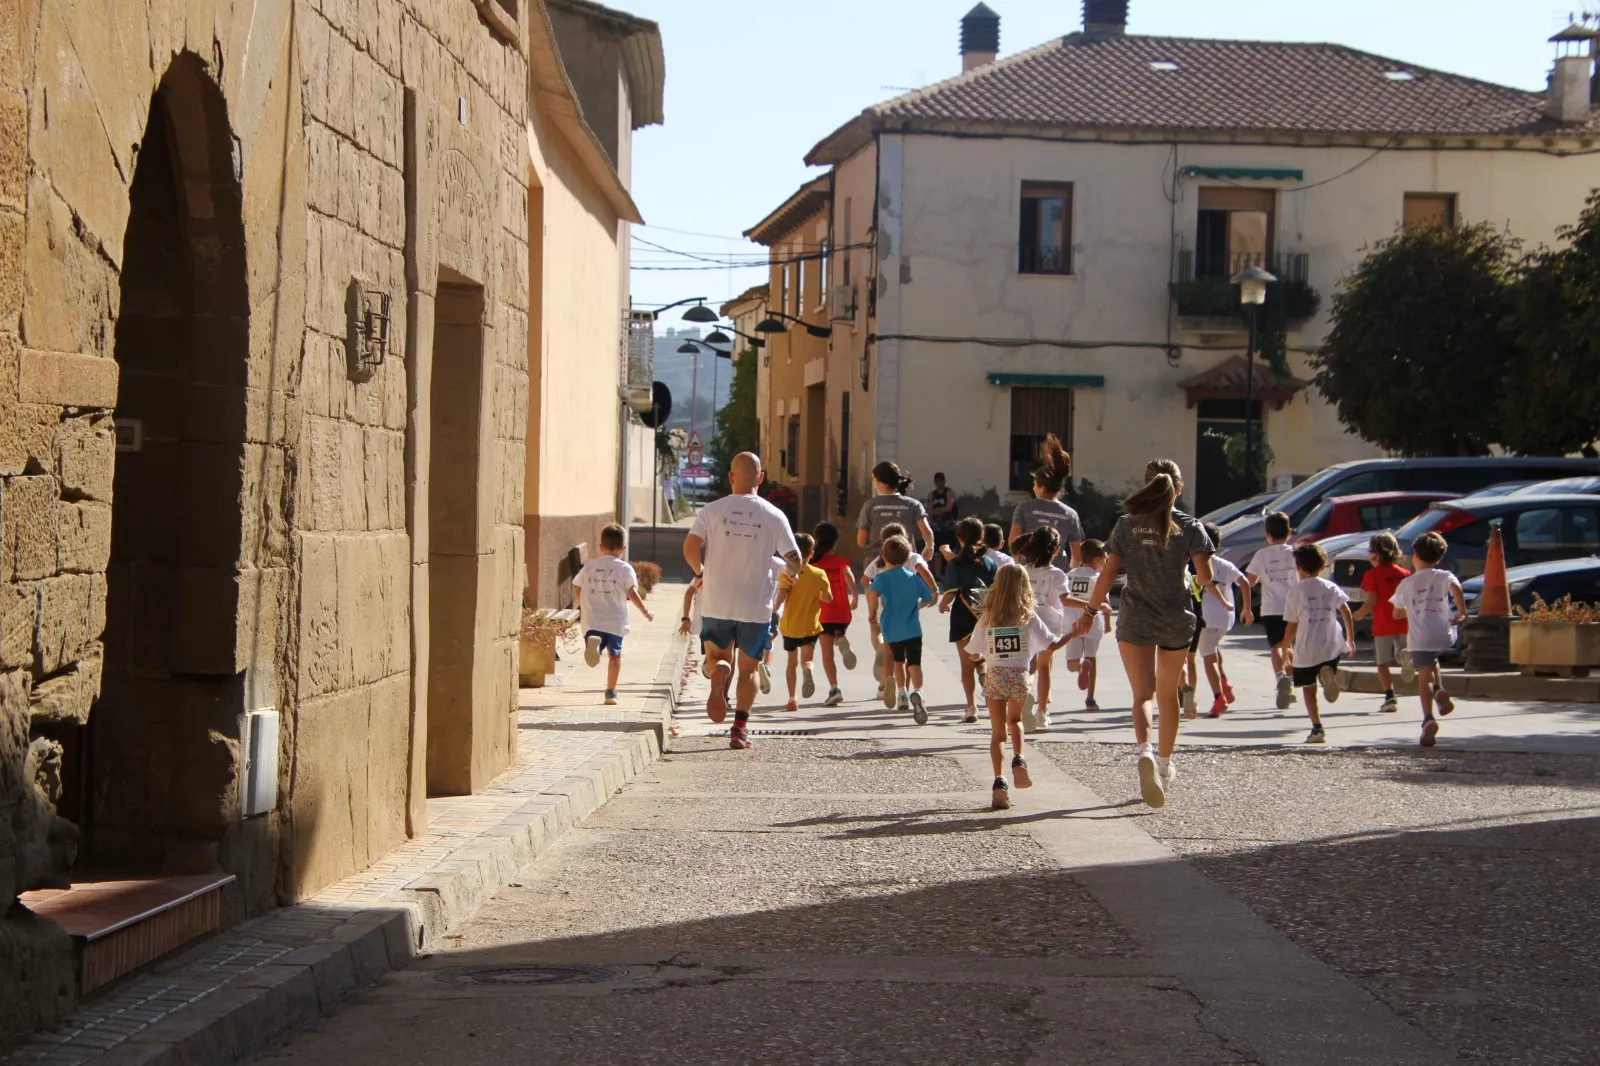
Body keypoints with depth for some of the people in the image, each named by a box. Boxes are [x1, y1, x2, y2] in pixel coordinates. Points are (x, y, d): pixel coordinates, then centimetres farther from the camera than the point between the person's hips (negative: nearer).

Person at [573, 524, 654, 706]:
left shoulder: (589, 566, 10)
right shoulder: (624, 568, 0)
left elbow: (577, 589, 12)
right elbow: (632, 593, -6)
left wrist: (584, 606, 30)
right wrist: (645, 611, 6)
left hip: (592, 621, 1)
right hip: (615, 621, -1)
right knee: (615, 654, 13)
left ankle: (592, 641, -36)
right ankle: (611, 691, 12)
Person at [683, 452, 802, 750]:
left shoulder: (712, 510, -1)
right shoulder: (774, 516, -1)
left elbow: (690, 547, -12)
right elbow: (794, 560, -1)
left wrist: (699, 571, 8)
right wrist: (788, 571, 23)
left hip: (716, 603, 0)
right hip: (755, 606, 0)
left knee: (720, 656, 17)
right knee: (748, 669, 14)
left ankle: (718, 678, -18)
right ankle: (740, 728, 5)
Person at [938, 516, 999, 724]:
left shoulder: (956, 564, -9)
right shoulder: (989, 562, 1)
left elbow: (950, 593, -15)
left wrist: (943, 605, 6)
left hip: (963, 619, -3)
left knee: (967, 665, 3)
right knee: (982, 662, 18)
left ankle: (972, 707, 0)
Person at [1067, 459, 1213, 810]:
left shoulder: (1127, 525, -2)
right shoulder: (1189, 527, -3)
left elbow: (1108, 573, -3)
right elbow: (1205, 576, -11)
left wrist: (1090, 612, 5)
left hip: (1135, 619, -1)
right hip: (1177, 621, 1)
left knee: (1142, 693, -3)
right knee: (1168, 694, 18)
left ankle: (1146, 750, -31)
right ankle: (1165, 763, 31)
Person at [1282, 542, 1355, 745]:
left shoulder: (1295, 593, -3)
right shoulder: (1331, 588, 5)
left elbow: (1291, 626, -4)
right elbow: (1345, 611, -3)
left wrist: (1285, 648, 9)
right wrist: (1351, 638, 5)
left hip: (1306, 650, -2)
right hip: (1331, 646, 2)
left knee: (1309, 689, 8)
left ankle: (1317, 728, 2)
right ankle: (1329, 673, -16)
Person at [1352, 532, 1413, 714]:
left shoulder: (1372, 575, -6)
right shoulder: (1405, 573, 7)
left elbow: (1371, 602, -11)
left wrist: (1359, 615, 5)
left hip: (1383, 625, -4)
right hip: (1403, 623, 4)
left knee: (1383, 663, 4)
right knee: (1401, 654, 17)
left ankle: (1390, 697, -10)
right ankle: (1406, 657, -20)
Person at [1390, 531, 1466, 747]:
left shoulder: (1407, 583, 10)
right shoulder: (1444, 576, 6)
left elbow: (1397, 613, 18)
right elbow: (1455, 587, -18)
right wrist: (1462, 612, -10)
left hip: (1418, 637, -2)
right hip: (1443, 634, 2)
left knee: (1424, 676, -6)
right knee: (1432, 661, 31)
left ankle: (1428, 719, -23)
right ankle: (1439, 690, 6)